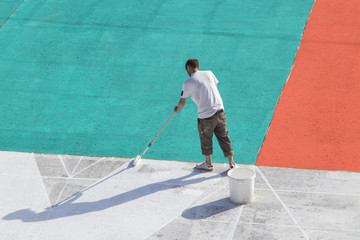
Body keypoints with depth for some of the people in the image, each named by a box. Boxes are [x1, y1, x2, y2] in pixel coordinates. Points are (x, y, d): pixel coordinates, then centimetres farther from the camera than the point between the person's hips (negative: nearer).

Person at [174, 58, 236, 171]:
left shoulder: (188, 83, -7)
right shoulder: (209, 73, 6)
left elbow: (182, 102, 2)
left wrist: (177, 109, 23)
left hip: (205, 116, -4)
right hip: (220, 111, 4)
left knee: (206, 140, 17)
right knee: (224, 138, 15)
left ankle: (208, 164, 34)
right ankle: (231, 163, 22)